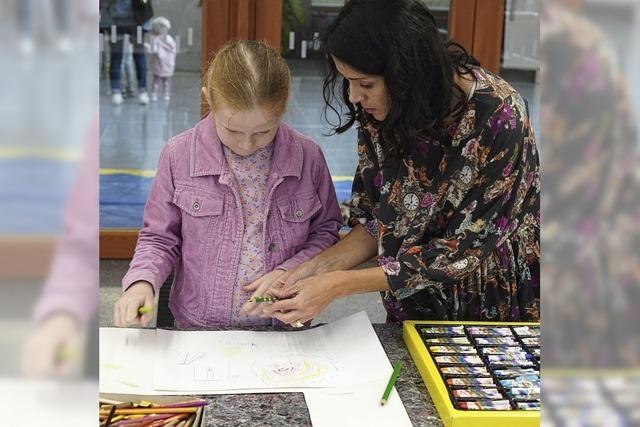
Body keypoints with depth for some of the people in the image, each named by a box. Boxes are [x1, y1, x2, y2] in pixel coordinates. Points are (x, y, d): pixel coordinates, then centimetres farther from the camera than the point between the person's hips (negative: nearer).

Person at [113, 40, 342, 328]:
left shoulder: (308, 157, -4)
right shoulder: (179, 155, -5)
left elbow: (326, 231, 9)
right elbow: (159, 238, 6)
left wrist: (288, 272, -9)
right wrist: (142, 281, -14)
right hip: (198, 329, 0)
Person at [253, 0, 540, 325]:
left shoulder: (498, 118, -26)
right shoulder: (380, 112, -10)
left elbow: (464, 250, -23)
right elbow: (376, 220, 0)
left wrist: (338, 285, -26)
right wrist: (322, 266, -17)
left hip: (498, 305, -3)